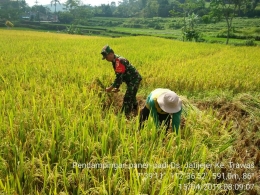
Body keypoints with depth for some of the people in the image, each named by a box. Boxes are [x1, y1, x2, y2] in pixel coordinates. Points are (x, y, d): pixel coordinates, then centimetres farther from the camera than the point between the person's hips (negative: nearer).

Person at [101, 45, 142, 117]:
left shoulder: (119, 61, -25)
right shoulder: (115, 61, 6)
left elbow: (119, 77, -27)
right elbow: (119, 76, 12)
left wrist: (110, 88, -20)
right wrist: (117, 87, 7)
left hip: (134, 79, -10)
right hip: (131, 80, 11)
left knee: (127, 99, -11)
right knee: (131, 97, 24)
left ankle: (126, 116, -4)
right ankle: (135, 110, 42)